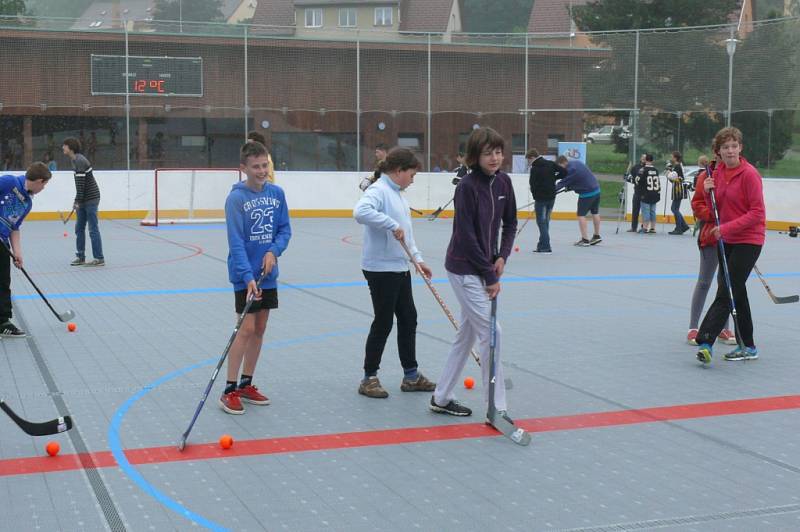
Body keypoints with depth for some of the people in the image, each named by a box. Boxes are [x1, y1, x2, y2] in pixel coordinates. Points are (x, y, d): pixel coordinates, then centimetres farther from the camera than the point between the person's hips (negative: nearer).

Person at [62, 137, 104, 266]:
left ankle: (99, 259, -1)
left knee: (93, 230, -5)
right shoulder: (75, 160, 13)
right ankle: (80, 257, 15)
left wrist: (78, 201, -18)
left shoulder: (79, 161, -17)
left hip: (91, 199, -10)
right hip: (84, 200, 10)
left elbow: (81, 183, -20)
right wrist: (78, 201, 17)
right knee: (79, 228, 10)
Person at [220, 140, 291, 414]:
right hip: (245, 276, -6)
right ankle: (229, 390, 0)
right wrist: (248, 277, -28)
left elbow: (285, 229, 7)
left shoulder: (277, 193, 2)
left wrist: (274, 251, -12)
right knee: (246, 329, -8)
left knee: (259, 329, 11)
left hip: (268, 274, 6)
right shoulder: (236, 198, -14)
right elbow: (236, 242, -19)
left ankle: (246, 384, 23)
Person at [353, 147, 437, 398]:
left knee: (408, 319, 14)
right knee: (383, 322, -1)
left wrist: (417, 259, 11)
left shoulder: (397, 194, 14)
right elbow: (361, 211, -35)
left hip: (400, 267, 10)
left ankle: (411, 376, 24)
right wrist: (392, 224, -32)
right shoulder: (379, 190, -15)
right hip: (381, 268, -10)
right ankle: (369, 379, 13)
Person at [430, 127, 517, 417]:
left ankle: (441, 398, 27)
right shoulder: (467, 186, -18)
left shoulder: (503, 182, 3)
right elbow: (467, 236, -18)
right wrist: (490, 276, -15)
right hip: (464, 268, -8)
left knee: (467, 334, 14)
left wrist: (502, 257, -2)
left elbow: (510, 223, 14)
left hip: (485, 266, 8)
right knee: (491, 333, -9)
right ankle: (497, 408, -1)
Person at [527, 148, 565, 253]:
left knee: (541, 222, -1)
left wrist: (535, 196, 6)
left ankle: (545, 246, -5)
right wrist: (553, 178, 10)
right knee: (545, 221, 13)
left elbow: (533, 185, -9)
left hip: (541, 198, -7)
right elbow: (564, 172, 4)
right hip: (552, 197, 7)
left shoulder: (534, 169, -11)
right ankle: (542, 245, 18)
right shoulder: (550, 164, 6)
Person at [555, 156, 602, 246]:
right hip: (596, 189, 10)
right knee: (595, 213, 18)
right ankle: (597, 236, 30)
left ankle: (584, 239, -5)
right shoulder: (576, 162, 9)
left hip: (587, 193, -10)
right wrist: (569, 186, 9)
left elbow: (563, 182, -18)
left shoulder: (571, 170, -21)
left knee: (581, 215, -3)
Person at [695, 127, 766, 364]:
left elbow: (757, 213, -17)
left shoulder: (749, 174, -14)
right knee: (736, 293, 13)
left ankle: (705, 341, -16)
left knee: (725, 293, -12)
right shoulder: (717, 173, 7)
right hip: (727, 240, 8)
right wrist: (708, 193, -7)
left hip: (748, 240, -8)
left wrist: (727, 228, -22)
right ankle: (747, 347, 23)